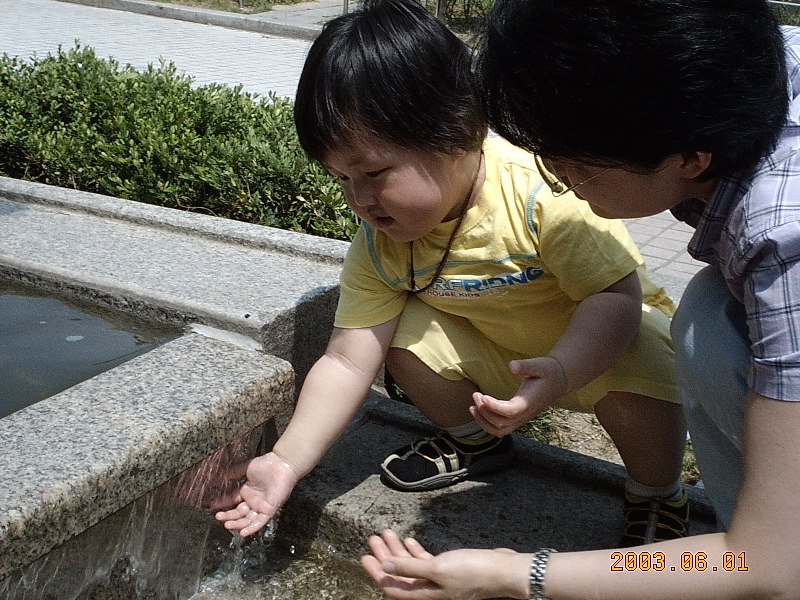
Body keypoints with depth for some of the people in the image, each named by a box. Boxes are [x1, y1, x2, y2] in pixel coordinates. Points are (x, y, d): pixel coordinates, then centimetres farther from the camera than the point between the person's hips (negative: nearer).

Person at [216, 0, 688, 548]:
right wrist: (287, 462, -21)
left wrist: (558, 375, -49)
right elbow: (347, 362, -15)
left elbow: (617, 296, -31)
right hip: (494, 353, 5)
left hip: (595, 342, -4)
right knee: (405, 328, -17)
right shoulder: (379, 245, -16)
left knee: (639, 374, -35)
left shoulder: (546, 191, -34)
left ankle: (657, 498, -2)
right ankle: (474, 441, 12)